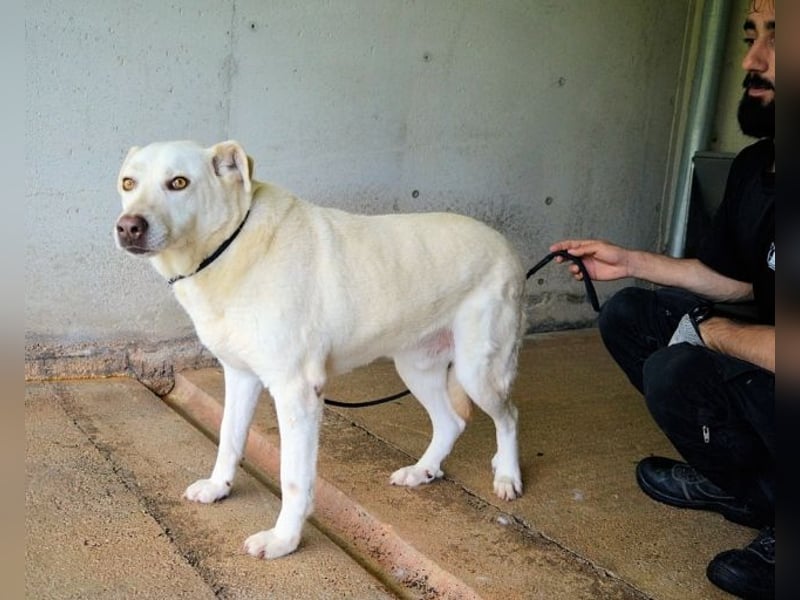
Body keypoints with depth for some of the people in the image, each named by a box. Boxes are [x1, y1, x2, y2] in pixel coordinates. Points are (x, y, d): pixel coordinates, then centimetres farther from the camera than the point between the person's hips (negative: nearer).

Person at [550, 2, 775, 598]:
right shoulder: (754, 166, 2)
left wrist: (705, 329, -14)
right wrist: (629, 261, 8)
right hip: (754, 358, 9)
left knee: (678, 370, -27)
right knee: (628, 314, 7)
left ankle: (766, 504, 0)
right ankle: (729, 479, 15)